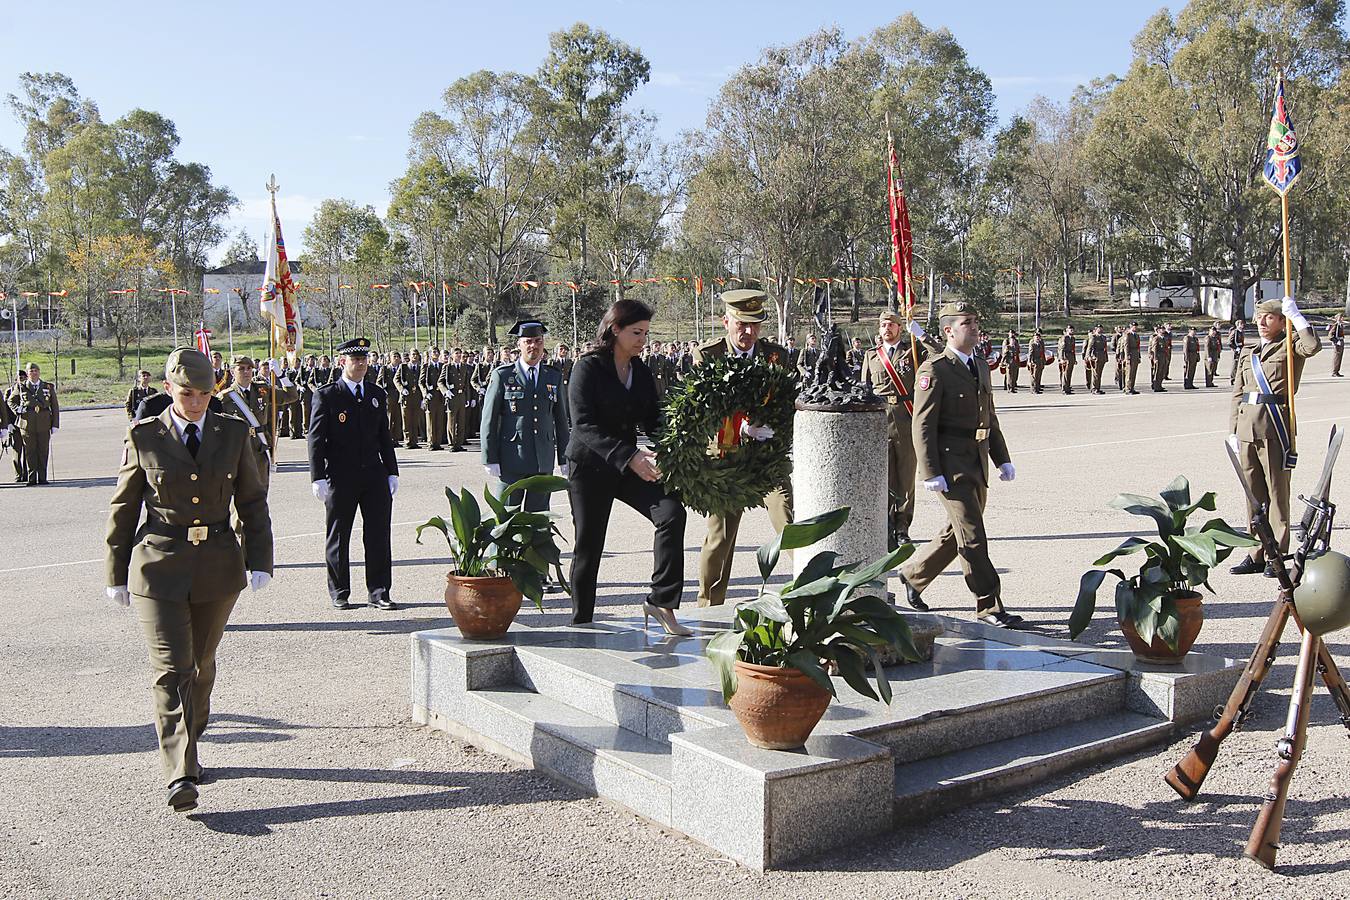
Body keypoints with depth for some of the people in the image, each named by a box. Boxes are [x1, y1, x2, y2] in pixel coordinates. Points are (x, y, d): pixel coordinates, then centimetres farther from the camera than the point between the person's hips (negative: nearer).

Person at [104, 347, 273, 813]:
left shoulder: (233, 433, 3)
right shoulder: (144, 437, -1)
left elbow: (252, 501, 7)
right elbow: (123, 508, 5)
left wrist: (259, 560, -2)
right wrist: (117, 573, 7)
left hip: (218, 566, 3)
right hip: (159, 567, -2)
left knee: (201, 664, 15)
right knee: (171, 669, -11)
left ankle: (188, 749, 34)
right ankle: (180, 775, -14)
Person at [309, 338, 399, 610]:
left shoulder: (377, 394, 11)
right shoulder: (326, 395, -3)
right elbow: (316, 439, -5)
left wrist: (392, 473, 11)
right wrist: (318, 478, -12)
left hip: (374, 475, 4)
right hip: (340, 478, -4)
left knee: (379, 536, 3)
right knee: (338, 537, 7)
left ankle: (379, 592, 10)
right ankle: (339, 593, 19)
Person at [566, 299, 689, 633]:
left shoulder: (643, 373, 8)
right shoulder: (588, 367, -10)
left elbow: (652, 422, 9)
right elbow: (583, 424, -19)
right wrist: (628, 455, -29)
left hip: (629, 464, 5)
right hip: (589, 466, -5)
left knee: (672, 512, -17)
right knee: (589, 543, 1)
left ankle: (661, 603, -11)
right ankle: (581, 620, 19)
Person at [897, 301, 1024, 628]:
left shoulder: (981, 367, 16)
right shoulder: (934, 370, -10)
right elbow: (922, 426, -14)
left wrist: (1002, 459, 16)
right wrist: (931, 474, -18)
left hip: (977, 466, 8)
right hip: (950, 467, -8)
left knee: (957, 534, 16)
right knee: (973, 538, -6)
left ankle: (913, 574, 34)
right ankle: (989, 607, 1)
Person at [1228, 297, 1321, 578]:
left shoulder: (1289, 347, 2)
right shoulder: (1248, 355, 18)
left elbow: (1313, 346, -22)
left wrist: (1295, 315, -14)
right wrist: (1233, 431, 12)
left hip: (1275, 427, -6)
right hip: (1247, 428, 6)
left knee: (1277, 492, -1)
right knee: (1253, 493, 9)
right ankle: (1257, 554, 16)